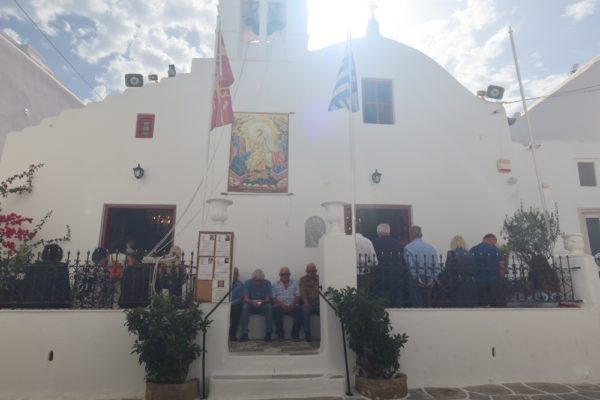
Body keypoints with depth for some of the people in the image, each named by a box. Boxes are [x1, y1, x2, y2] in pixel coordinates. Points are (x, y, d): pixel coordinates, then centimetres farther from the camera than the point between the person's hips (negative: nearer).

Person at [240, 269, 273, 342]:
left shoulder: (267, 283, -8)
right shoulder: (248, 283, -9)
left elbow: (268, 299, -14)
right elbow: (245, 298, -16)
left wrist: (262, 302, -37)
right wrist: (252, 301, -39)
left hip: (263, 306, 0)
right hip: (251, 306, 0)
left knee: (269, 306, -32)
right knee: (245, 306, -31)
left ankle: (268, 333, -26)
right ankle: (244, 333, -29)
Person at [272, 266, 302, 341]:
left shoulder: (294, 284, 17)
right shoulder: (275, 285, 12)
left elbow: (297, 296, 7)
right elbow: (273, 298, 1)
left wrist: (292, 305, -12)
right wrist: (282, 305, -16)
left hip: (292, 306, 1)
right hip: (280, 306, -1)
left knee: (298, 309, -31)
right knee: (276, 309, -34)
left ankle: (295, 334, -21)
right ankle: (280, 333, -22)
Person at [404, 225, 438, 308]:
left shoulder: (408, 248, -6)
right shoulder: (431, 248, 6)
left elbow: (411, 266, -15)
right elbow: (436, 267, 1)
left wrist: (417, 279, -8)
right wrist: (433, 279, 2)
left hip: (416, 282, -4)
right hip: (429, 284, 4)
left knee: (417, 306, 0)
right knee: (427, 306, 14)